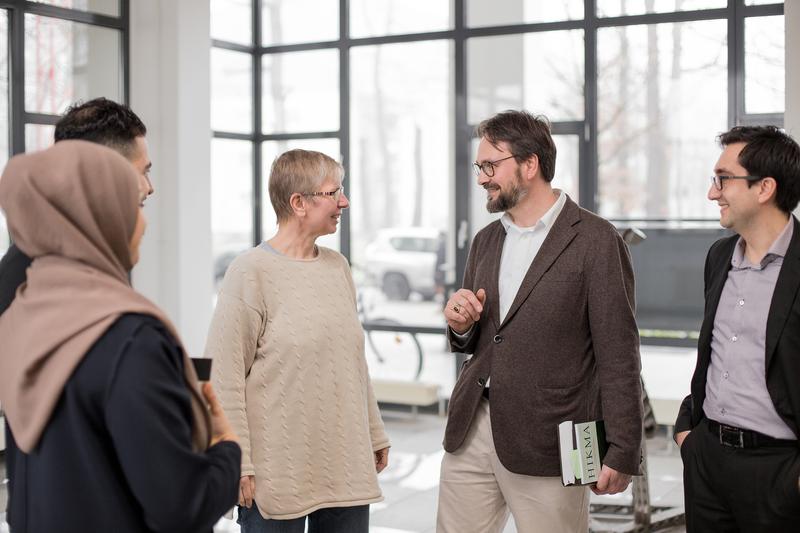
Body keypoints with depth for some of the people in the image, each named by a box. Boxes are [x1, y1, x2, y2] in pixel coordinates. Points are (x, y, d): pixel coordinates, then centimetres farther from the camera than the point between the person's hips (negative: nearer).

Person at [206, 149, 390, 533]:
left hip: (346, 467, 6)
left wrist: (375, 434, 18)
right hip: (277, 473, -6)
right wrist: (237, 463, -14)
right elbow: (224, 375, -12)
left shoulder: (338, 266, 10)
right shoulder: (252, 271, -10)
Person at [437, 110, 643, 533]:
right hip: (470, 433, 6)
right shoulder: (486, 241, 13)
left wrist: (622, 452, -12)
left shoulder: (595, 241, -8)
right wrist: (460, 326, -1)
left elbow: (618, 354, -10)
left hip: (547, 444, -6)